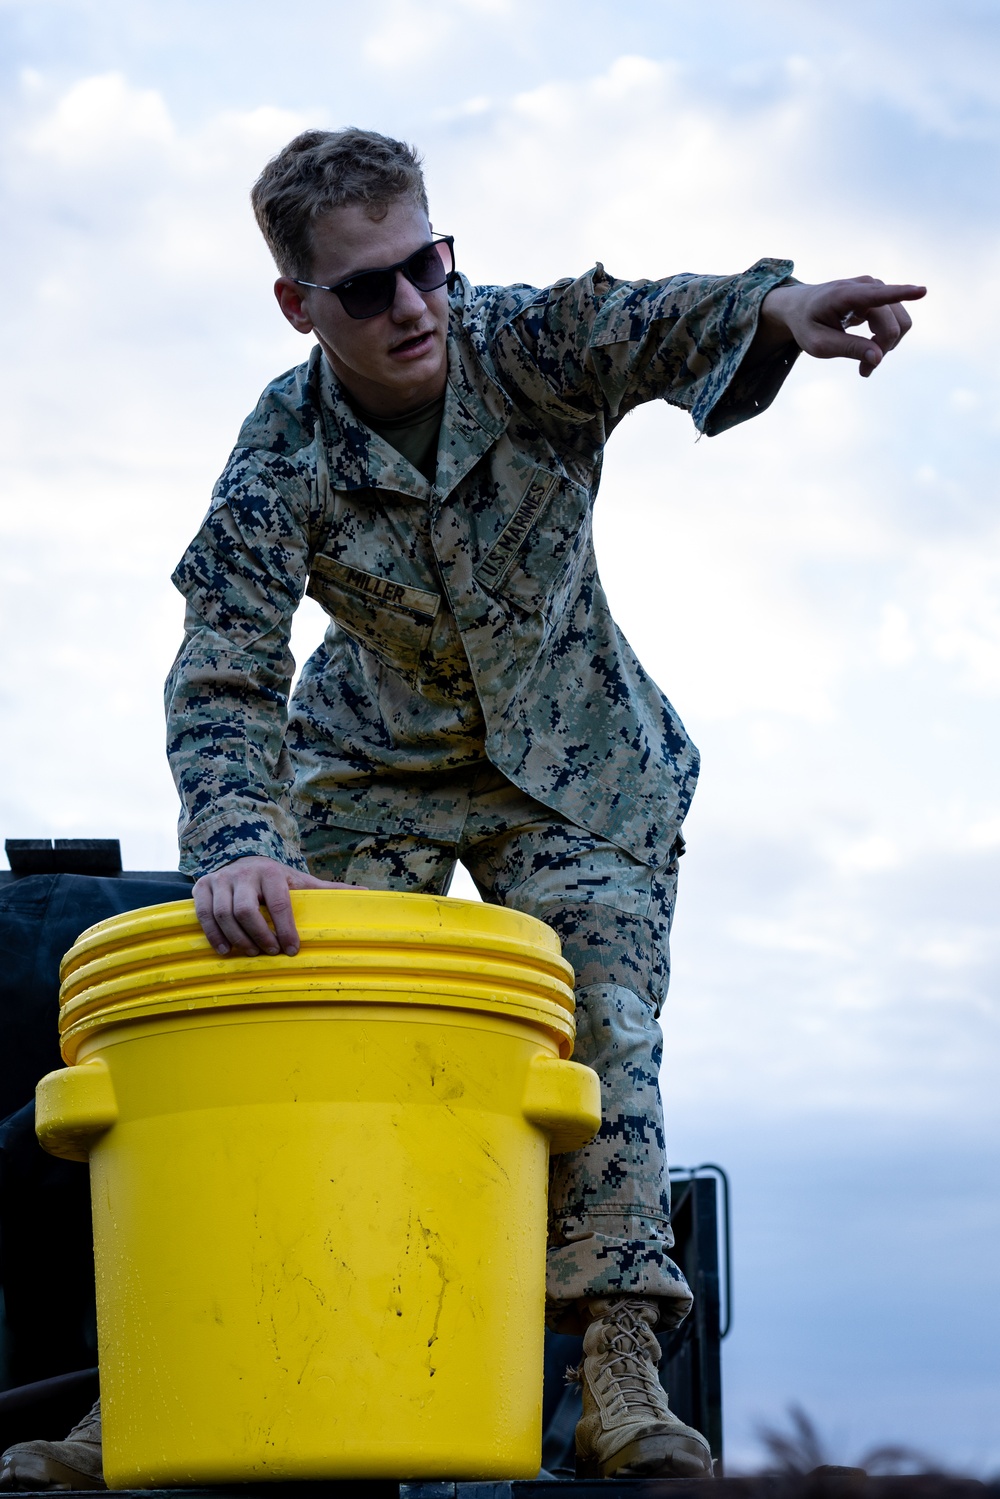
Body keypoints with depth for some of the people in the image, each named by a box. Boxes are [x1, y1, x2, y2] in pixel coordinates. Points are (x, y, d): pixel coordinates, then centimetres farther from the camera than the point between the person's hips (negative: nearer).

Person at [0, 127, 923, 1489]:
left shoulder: (527, 347, -22)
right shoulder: (283, 459, -22)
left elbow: (654, 324, -43)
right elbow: (225, 673, -29)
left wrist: (774, 305, -67)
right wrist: (236, 843, -48)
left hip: (577, 770, 0)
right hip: (381, 767, 1)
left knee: (603, 1043, -13)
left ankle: (620, 1382, -12)